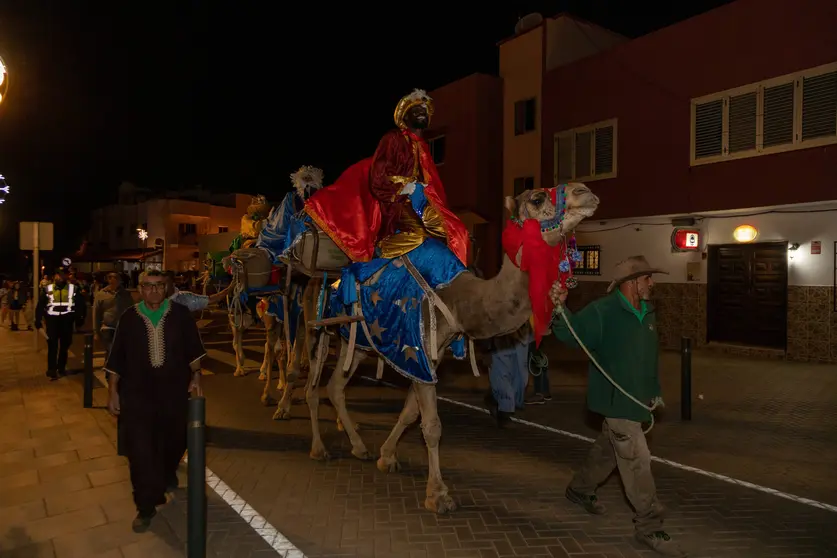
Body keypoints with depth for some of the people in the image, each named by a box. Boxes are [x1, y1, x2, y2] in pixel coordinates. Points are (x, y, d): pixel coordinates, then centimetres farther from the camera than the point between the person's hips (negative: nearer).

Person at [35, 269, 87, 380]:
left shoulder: (74, 289, 4)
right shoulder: (47, 289, 5)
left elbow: (81, 304, 3)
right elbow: (40, 305, 6)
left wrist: (80, 319, -5)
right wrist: (38, 320, 1)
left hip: (67, 320, 1)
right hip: (52, 320, -1)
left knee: (65, 345, 10)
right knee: (52, 346, -2)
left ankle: (61, 367, 23)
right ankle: (52, 369, 3)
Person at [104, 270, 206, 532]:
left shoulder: (180, 314, -3)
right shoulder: (129, 318, -2)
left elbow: (193, 348, 4)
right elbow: (116, 358, 3)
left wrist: (195, 377, -2)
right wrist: (113, 392, 2)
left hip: (174, 391, 1)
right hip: (136, 394, -1)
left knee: (174, 441, 18)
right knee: (140, 450, -2)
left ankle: (168, 474, 50)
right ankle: (146, 506, 13)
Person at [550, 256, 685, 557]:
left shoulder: (648, 312, 7)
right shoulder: (602, 311, -18)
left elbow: (650, 356, 16)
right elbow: (571, 332, -23)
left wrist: (654, 391, 21)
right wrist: (560, 309, -42)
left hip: (635, 398, 9)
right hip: (615, 399, -8)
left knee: (608, 449, 22)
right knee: (637, 460, -3)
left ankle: (579, 489, 43)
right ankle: (649, 526, 13)